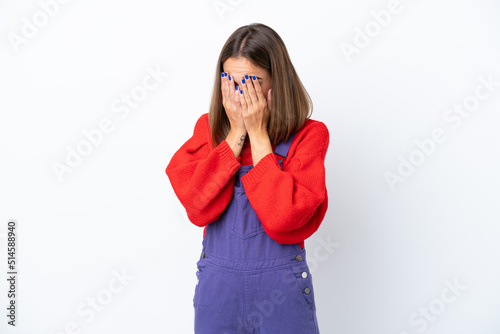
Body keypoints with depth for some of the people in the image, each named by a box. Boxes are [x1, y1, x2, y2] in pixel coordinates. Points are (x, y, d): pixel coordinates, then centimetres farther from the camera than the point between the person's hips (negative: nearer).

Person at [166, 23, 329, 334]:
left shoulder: (308, 134, -8)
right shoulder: (209, 127, 0)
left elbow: (284, 217, -21)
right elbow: (199, 207, -13)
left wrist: (258, 133, -17)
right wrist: (236, 133, -14)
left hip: (281, 286, -2)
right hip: (217, 282, 2)